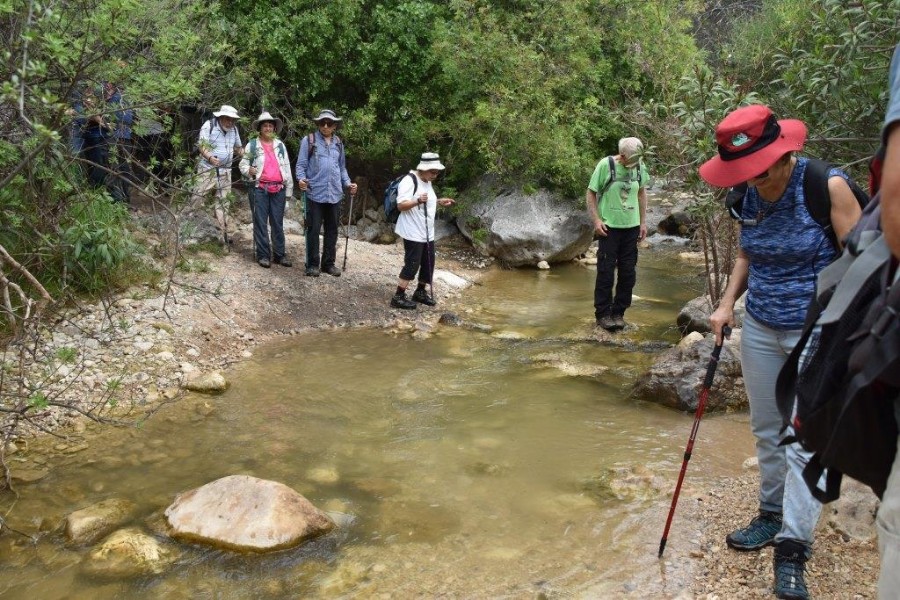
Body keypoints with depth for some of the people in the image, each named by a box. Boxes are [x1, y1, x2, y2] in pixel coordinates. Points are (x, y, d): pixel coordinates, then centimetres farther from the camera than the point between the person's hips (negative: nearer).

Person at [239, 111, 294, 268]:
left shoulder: (280, 145, 13)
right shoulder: (252, 145, 5)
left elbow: (287, 168, 12)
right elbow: (242, 164, 8)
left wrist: (289, 189, 8)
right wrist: (248, 170, -15)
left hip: (278, 189, 2)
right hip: (260, 189, -2)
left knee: (278, 223, 6)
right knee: (260, 223, -1)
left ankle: (279, 254, 12)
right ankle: (263, 255, 4)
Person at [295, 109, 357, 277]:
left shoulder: (339, 143, 14)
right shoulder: (309, 141, 1)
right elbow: (301, 164, -2)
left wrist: (348, 183, 8)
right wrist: (301, 179, -19)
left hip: (335, 194, 4)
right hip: (315, 193, -4)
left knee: (332, 230, 9)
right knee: (314, 230, -1)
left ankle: (328, 263, 19)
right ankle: (313, 264, 7)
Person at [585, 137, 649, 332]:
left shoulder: (640, 167, 1)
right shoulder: (605, 165, -11)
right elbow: (591, 193, -5)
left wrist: (643, 222, 11)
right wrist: (596, 220, -13)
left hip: (631, 227, 4)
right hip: (609, 227, -4)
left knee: (628, 273, 7)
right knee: (606, 271, -1)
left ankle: (618, 312, 20)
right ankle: (603, 314, 9)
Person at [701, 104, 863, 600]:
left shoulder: (827, 187, -16)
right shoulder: (750, 195, 1)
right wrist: (727, 303, 2)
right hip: (759, 329, 6)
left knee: (803, 441, -3)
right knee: (766, 430, 14)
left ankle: (792, 550, 5)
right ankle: (772, 516, 30)